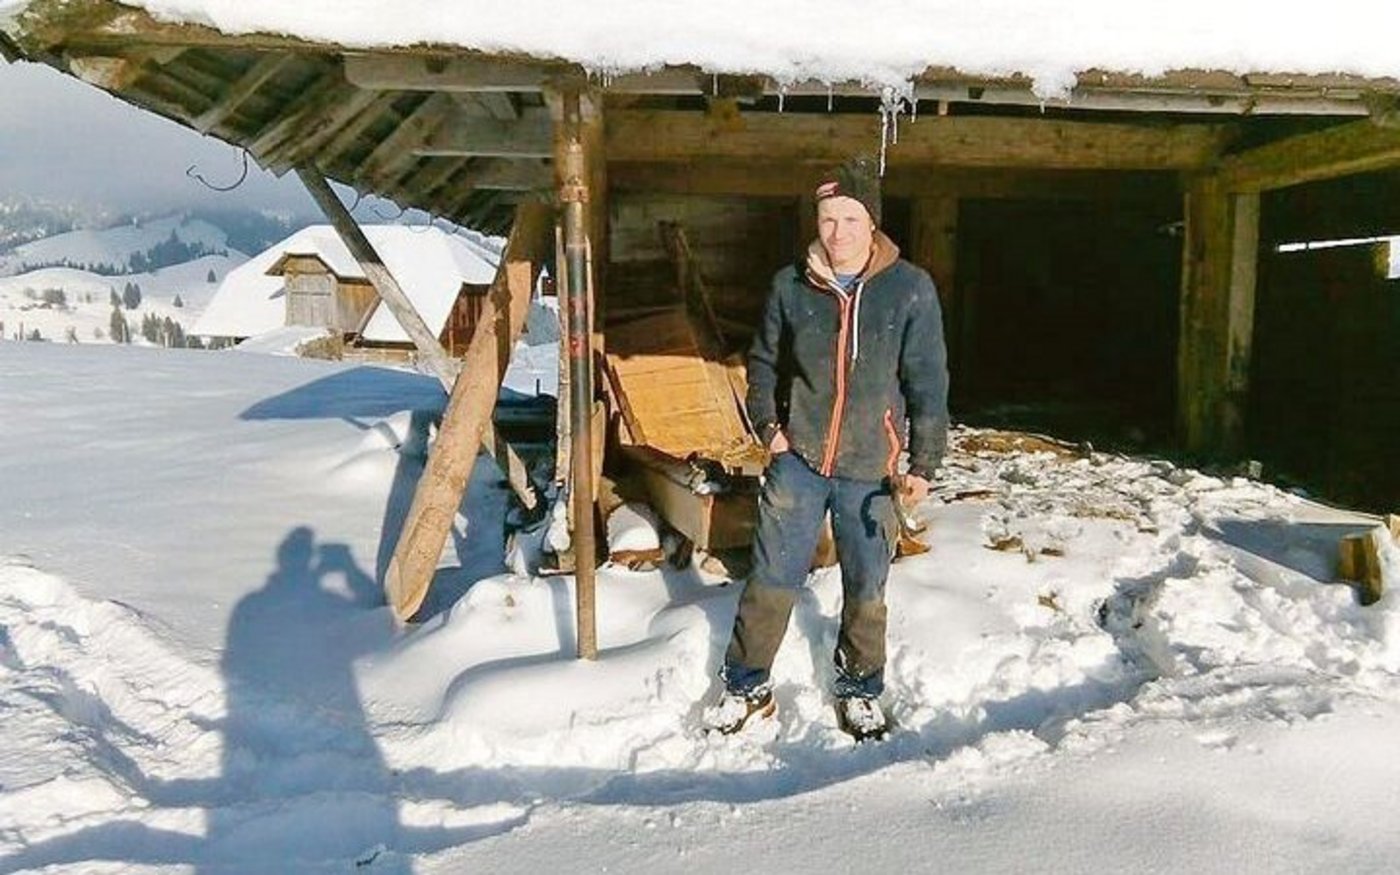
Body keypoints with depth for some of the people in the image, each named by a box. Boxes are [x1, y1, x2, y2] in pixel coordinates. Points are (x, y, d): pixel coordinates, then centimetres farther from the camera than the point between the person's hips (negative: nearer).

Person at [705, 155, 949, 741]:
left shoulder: (910, 290, -6)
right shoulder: (791, 287, -1)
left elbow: (928, 383, -4)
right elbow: (764, 362, 13)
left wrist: (923, 465, -7)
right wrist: (768, 424, 1)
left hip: (870, 468, 0)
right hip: (797, 458, 1)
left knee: (866, 588, 13)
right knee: (772, 577, 6)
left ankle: (861, 691, 35)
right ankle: (746, 686, 24)